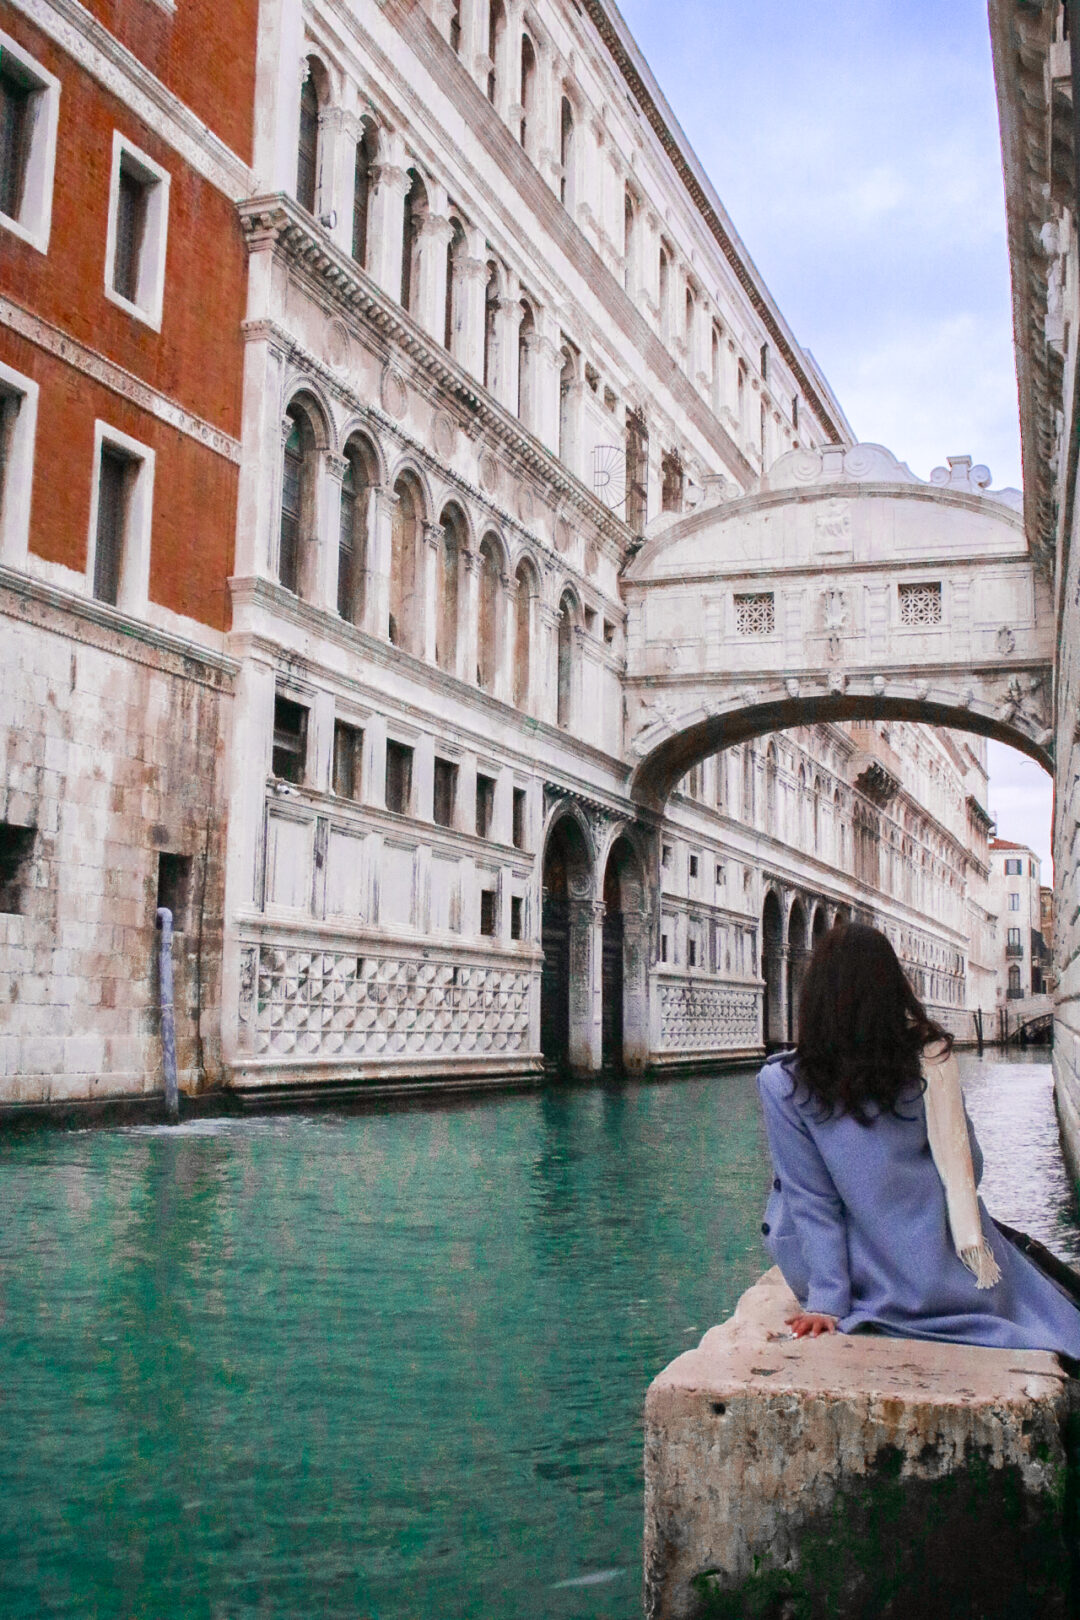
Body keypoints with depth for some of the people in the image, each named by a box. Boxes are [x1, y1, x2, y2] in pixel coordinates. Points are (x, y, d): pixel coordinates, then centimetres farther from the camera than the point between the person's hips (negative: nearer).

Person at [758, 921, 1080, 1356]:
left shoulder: (782, 1084, -15)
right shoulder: (931, 1055, -11)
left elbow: (811, 1198, -11)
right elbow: (964, 1162, -3)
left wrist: (826, 1301, -7)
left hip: (869, 1286, -2)